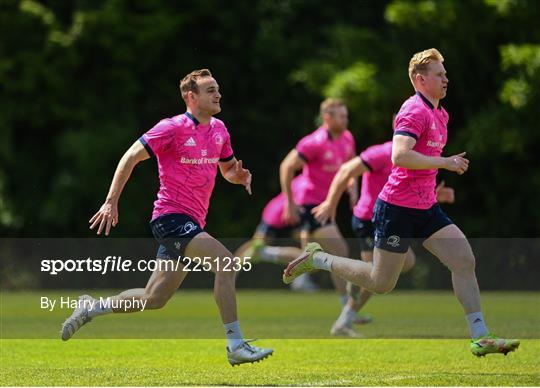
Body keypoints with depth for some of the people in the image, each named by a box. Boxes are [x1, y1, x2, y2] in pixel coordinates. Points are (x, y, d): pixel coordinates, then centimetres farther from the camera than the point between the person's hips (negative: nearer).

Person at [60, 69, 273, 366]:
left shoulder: (219, 130, 12)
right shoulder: (172, 128, -10)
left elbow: (228, 169, 25)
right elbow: (131, 157, -8)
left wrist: (239, 175, 0)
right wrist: (111, 202, -13)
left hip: (191, 223, 8)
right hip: (171, 216, -8)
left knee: (154, 299, 11)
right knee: (225, 260, -25)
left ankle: (91, 308, 30)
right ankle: (236, 346, -25)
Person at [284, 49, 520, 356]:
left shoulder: (440, 114, 14)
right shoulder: (415, 111, -17)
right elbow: (399, 156, -31)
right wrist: (445, 163, -26)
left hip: (426, 209, 9)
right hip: (398, 208, -9)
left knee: (465, 261, -5)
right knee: (381, 284, 1)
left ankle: (480, 337, -5)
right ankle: (317, 259, 19)